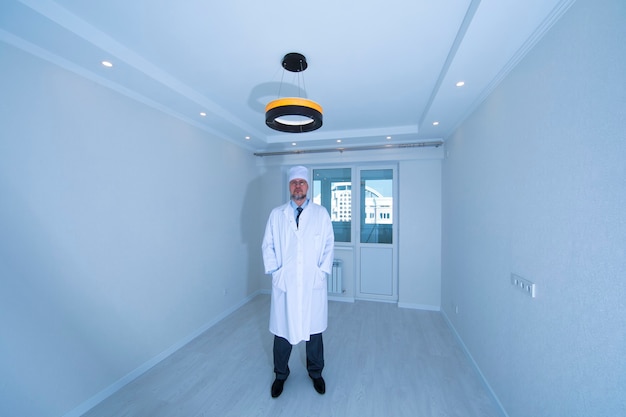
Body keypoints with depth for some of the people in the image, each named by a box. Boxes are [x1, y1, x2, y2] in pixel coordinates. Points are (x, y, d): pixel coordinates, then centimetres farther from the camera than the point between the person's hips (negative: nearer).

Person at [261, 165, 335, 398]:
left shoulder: (321, 213, 1)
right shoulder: (276, 214, 3)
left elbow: (329, 244, 2)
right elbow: (268, 245, 4)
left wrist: (323, 270, -5)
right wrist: (273, 271, -4)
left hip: (314, 283, 0)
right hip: (284, 282, 1)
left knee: (314, 329, 15)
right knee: (282, 329, 13)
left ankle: (316, 373, 41)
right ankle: (280, 374, 39)